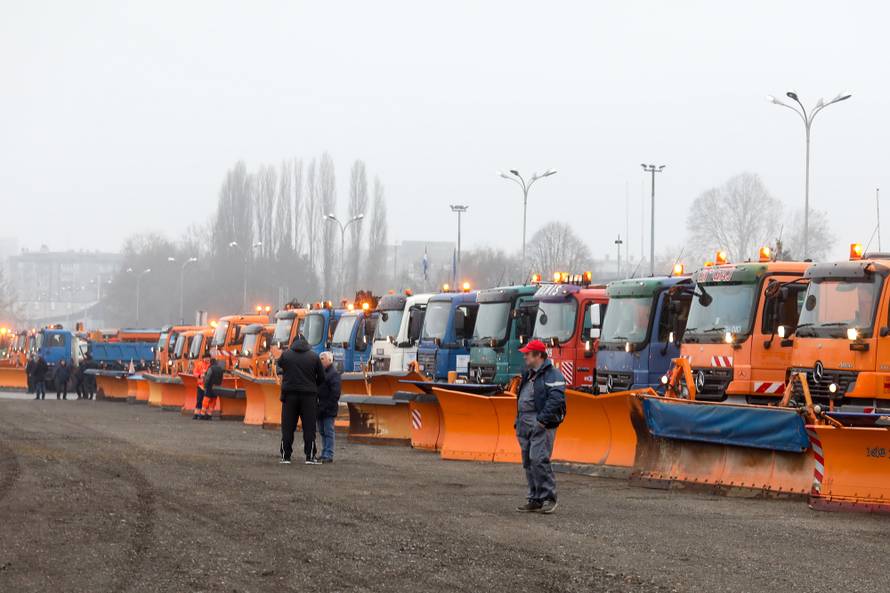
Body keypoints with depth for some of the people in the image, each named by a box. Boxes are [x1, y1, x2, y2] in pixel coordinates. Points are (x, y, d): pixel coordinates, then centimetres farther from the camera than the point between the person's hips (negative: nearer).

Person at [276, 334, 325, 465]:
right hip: (309, 395, 0)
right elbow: (321, 377, 4)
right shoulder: (314, 356, 1)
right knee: (309, 427, 3)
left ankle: (285, 456, 4)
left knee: (288, 426, 5)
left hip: (289, 395, 0)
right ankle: (310, 456, -1)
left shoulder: (286, 354, 0)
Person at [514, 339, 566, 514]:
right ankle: (535, 500, 14)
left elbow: (555, 400, -20)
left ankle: (548, 498, -11)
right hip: (525, 425, 10)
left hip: (541, 425, -10)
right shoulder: (528, 375, 21)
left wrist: (542, 419, -22)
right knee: (528, 463, 9)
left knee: (539, 460, -16)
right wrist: (518, 421, 20)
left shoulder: (552, 375, -9)